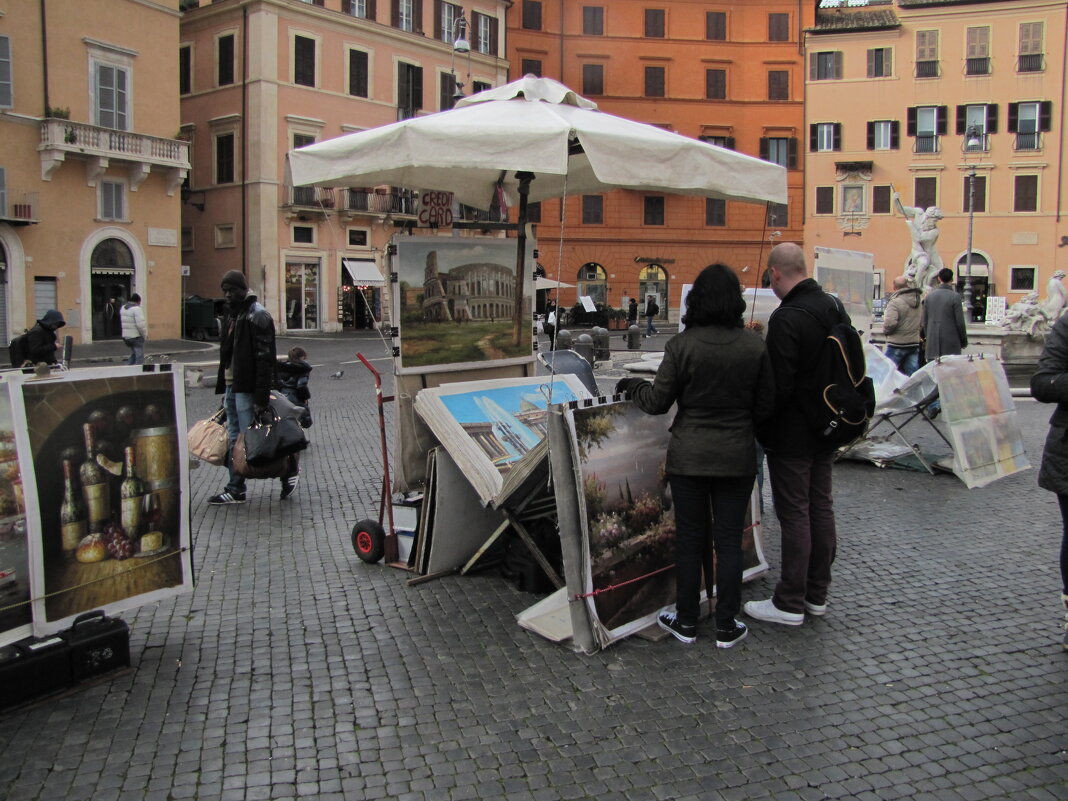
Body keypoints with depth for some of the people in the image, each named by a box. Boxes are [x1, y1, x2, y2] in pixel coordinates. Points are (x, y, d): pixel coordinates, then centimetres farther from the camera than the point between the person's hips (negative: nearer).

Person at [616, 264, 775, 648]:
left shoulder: (681, 345, -13)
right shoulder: (754, 345, -6)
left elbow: (657, 402, -7)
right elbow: (765, 407, 1)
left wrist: (633, 385, 12)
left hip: (689, 457, -1)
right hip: (737, 457, 2)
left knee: (690, 539, 10)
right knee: (729, 541, 10)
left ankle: (686, 622, 23)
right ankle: (726, 627, 19)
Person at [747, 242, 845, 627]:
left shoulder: (786, 318, -22)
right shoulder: (836, 308, 6)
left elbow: (779, 385, -24)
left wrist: (761, 427, -10)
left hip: (792, 433, -8)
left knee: (793, 514, -1)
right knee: (821, 507, 15)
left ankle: (790, 603, 10)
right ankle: (817, 594, 27)